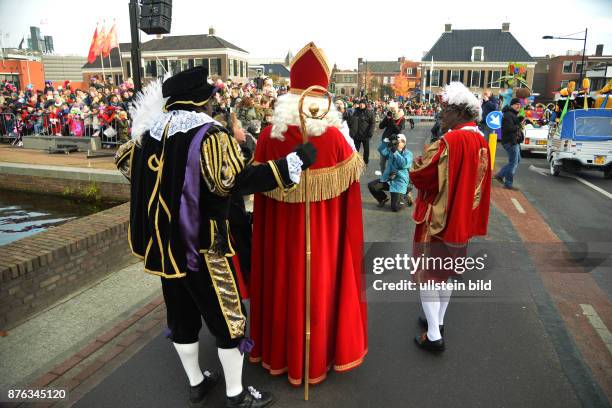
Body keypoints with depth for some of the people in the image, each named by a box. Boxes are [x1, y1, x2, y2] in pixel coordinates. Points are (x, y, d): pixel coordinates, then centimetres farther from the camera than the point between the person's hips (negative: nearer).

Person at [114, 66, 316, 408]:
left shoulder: (150, 131, 3)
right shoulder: (208, 135, -19)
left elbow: (126, 162, 20)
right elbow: (237, 180, -28)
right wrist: (294, 161, -24)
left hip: (165, 243, 8)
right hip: (202, 244, -7)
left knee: (182, 315, 20)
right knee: (227, 318, 9)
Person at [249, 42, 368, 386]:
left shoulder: (269, 136, -10)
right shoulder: (335, 137, -17)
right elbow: (351, 184, -7)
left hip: (280, 232, 2)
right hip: (322, 234, -2)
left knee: (284, 287, 20)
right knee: (318, 288, 16)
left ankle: (278, 352, 40)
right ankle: (316, 358, 35)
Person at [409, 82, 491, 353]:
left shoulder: (450, 141, -23)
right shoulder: (480, 141, 4)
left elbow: (420, 175, -21)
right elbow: (478, 180, 12)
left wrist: (421, 160, -3)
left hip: (438, 218, -8)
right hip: (463, 218, 8)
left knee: (428, 273, 4)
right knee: (445, 271, 21)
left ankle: (433, 335, 9)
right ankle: (438, 320, 36)